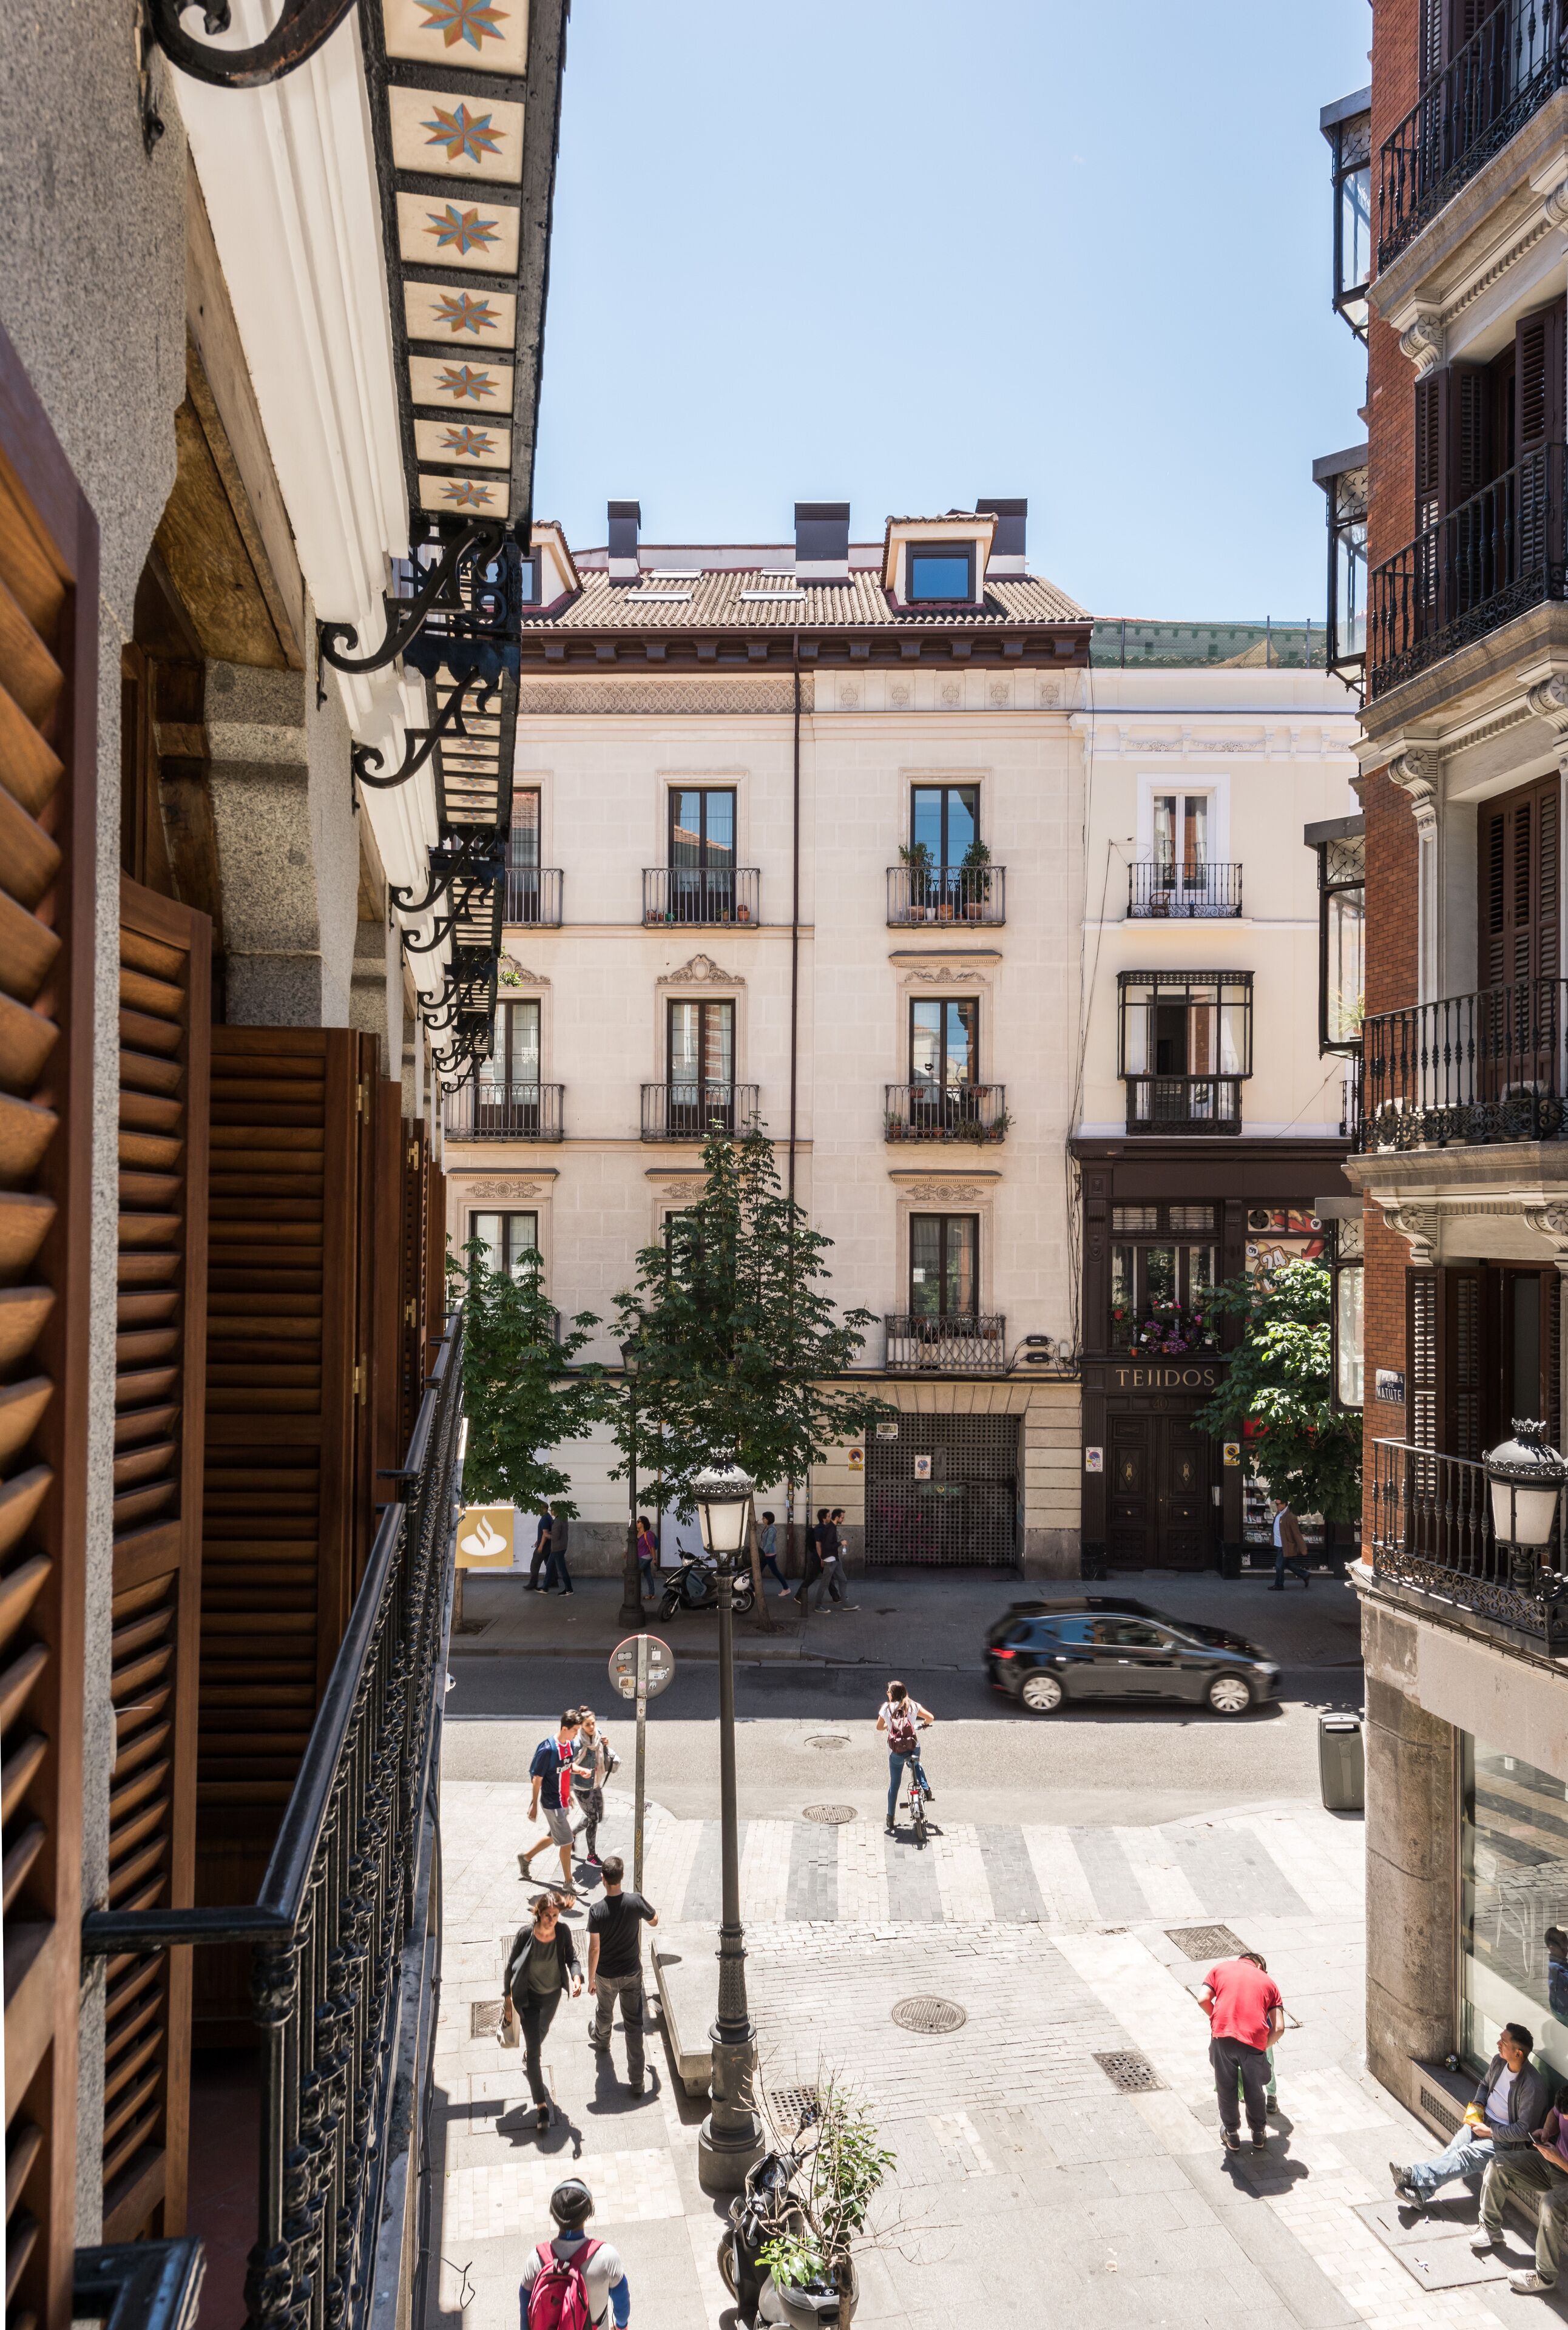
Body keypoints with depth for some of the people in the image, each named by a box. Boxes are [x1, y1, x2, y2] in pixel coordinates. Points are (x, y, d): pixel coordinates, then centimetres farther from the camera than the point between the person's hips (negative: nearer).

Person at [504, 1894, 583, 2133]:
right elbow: (511, 1965, -13)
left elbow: (571, 1958, -9)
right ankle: (541, 2104, 9)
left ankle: (530, 2050, 63)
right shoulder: (525, 1934, -27)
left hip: (553, 1994, 3)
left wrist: (576, 1977, -30)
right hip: (528, 1997, -3)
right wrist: (507, 1997, -5)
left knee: (542, 2032, 29)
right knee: (534, 2051, -3)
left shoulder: (563, 1931, -22)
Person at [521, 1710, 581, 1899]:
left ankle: (526, 1857, 45)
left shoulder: (570, 1744, -2)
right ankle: (569, 1885, 14)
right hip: (553, 1803, -8)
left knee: (553, 1836, 23)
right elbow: (537, 1778, -18)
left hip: (564, 1800, 8)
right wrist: (534, 1805, -12)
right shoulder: (548, 1749, -25)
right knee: (566, 1842, 0)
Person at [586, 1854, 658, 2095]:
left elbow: (594, 1949, -19)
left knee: (604, 2012, 28)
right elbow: (654, 1921, 0)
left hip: (606, 1975, 0)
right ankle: (637, 2079, 11)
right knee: (634, 2023, 9)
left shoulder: (597, 1911, -24)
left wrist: (590, 1979, -7)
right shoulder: (636, 1901, -20)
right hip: (632, 1973, 0)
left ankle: (601, 2042, 58)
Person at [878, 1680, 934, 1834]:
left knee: (894, 1785, 17)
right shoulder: (913, 1706, -3)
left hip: (895, 1753, -1)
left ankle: (891, 1818, 23)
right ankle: (927, 1790, 26)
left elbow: (879, 1727, 7)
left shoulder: (886, 1708, -4)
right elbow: (931, 1718, -3)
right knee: (916, 1766, 38)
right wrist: (923, 1724, 20)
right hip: (914, 1750, 1)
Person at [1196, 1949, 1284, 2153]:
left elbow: (1203, 1999, 6)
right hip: (1255, 2041, 1)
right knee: (1255, 2091, 24)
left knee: (1226, 2089, 20)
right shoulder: (1268, 1981, 21)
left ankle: (1232, 2136, 33)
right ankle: (1259, 2136, 40)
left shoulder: (1221, 1968, 20)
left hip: (1223, 2036, -1)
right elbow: (1279, 2028, 11)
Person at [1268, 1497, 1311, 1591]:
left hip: (1285, 1547, -9)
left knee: (1279, 1566, 2)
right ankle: (1305, 1576, 33)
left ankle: (1279, 1585, 19)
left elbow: (1297, 1534, -20)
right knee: (1288, 1564, 20)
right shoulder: (1278, 1513, 3)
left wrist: (1302, 1549, -17)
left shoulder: (1290, 1517, -24)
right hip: (1279, 1545, 9)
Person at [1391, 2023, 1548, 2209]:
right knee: (1453, 2149, -16)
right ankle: (1420, 2191, -23)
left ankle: (1415, 2175, -29)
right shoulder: (1499, 2061, -3)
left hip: (1506, 2138, -6)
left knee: (1467, 2154, -25)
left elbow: (1524, 2131, -21)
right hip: (1483, 2120, 6)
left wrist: (1490, 2132, -18)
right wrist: (1476, 2105, -1)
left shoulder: (1533, 2086, -26)